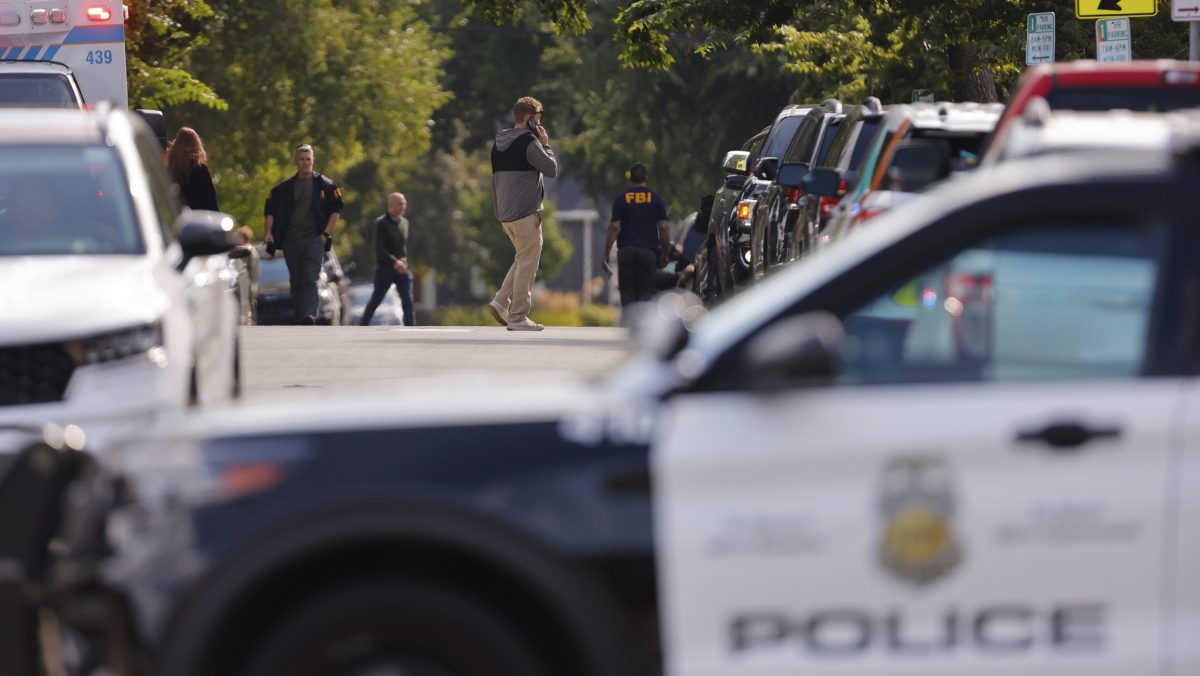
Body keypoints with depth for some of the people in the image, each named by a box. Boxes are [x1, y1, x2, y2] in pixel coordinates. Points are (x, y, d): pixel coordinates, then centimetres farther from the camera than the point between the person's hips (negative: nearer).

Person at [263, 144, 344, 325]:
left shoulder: (325, 185, 4)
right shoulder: (284, 188, 11)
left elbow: (336, 210, 5)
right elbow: (271, 210, 12)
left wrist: (326, 233, -5)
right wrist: (268, 232, -4)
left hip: (314, 239, -3)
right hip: (290, 240, 3)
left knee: (310, 279, -17)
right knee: (296, 282, 7)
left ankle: (309, 315, -27)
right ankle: (299, 318, 13)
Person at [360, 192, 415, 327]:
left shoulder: (404, 222, 12)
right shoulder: (381, 223, -7)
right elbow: (379, 248, -15)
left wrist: (404, 263, 13)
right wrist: (394, 262, -23)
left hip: (402, 268, 5)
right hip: (385, 268, -5)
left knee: (408, 302, -7)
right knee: (375, 301, 2)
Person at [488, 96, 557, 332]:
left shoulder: (499, 144, 14)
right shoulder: (528, 142, -13)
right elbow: (552, 169, -11)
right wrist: (546, 145, 1)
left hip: (505, 214, 8)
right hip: (526, 214, -8)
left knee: (522, 260, 20)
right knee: (527, 264, -2)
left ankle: (501, 302, 6)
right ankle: (518, 318, -2)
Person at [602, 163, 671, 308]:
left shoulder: (620, 199, 3)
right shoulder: (657, 199, 4)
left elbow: (614, 228, -2)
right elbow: (664, 228, 0)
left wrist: (606, 254, 1)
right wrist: (664, 254, 9)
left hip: (626, 251, 0)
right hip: (648, 251, 0)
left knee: (627, 294, 2)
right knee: (646, 294, 1)